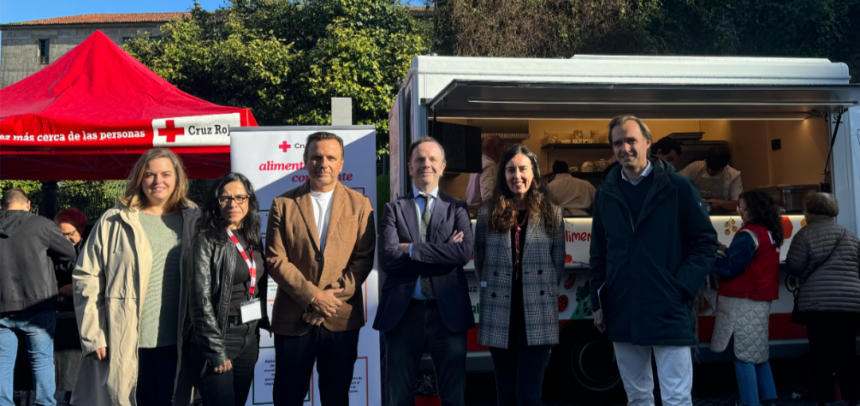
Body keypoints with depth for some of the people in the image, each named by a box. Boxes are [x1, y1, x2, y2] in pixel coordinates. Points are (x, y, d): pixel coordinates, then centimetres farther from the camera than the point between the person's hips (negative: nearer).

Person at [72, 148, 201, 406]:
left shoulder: (193, 222, 6)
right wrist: (93, 335, -6)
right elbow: (86, 278, 0)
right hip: (122, 345, -2)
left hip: (172, 345, 2)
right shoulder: (114, 222, 0)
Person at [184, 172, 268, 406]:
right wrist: (216, 350, -16)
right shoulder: (207, 242, -10)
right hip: (219, 337, -6)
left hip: (249, 339, 6)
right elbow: (201, 301, -13)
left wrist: (256, 333, 8)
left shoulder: (252, 239, 9)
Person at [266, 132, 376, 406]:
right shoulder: (283, 204, 3)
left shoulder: (359, 204, 5)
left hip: (342, 317, 1)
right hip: (293, 318, 0)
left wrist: (334, 295, -13)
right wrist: (312, 296, -12)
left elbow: (364, 257, -1)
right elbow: (275, 260, -3)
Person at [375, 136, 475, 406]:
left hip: (448, 313, 0)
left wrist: (412, 249, -12)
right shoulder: (394, 209, 7)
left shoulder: (457, 209, 9)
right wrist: (443, 251, -11)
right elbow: (387, 259, -8)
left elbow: (464, 252, -10)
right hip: (403, 313, 0)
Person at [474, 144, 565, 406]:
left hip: (538, 317, -1)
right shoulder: (488, 214, 4)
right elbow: (479, 261, 11)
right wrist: (491, 289, 9)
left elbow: (558, 261, 8)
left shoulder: (551, 213, 3)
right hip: (499, 316, 2)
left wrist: (542, 290, 6)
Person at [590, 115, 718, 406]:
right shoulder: (606, 193, 7)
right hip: (622, 315, 4)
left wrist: (682, 286, -11)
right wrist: (598, 301, 11)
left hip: (669, 315, -4)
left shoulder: (677, 187, -4)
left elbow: (706, 242, -1)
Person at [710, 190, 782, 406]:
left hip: (744, 301, -9)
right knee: (758, 354, 16)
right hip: (761, 300, 9)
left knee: (744, 355, -5)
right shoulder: (770, 234, 14)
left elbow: (730, 268, -14)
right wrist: (725, 252, 6)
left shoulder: (748, 235, -14)